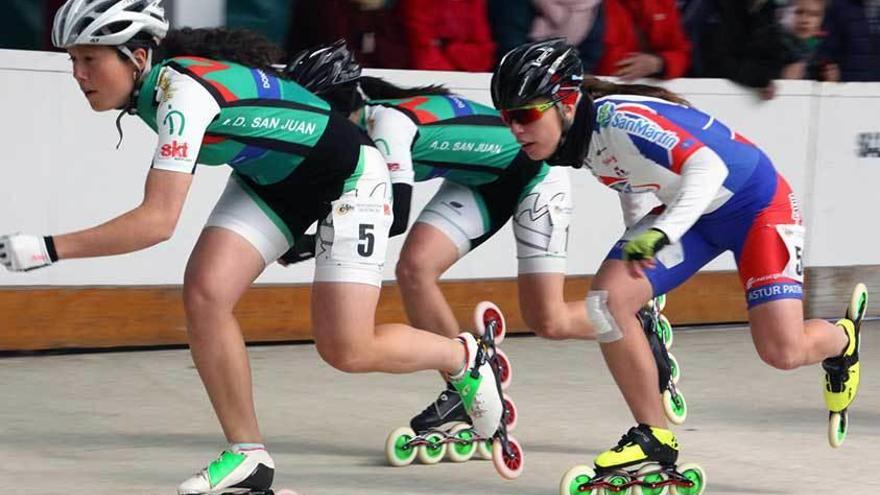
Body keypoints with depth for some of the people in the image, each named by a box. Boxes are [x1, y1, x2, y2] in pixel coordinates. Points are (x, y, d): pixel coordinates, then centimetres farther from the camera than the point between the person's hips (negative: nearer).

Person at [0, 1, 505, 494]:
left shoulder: (184, 90, -33)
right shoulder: (149, 82, -7)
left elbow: (159, 219, -40)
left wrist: (50, 249, -40)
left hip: (349, 176, -8)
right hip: (270, 178, 8)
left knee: (346, 350, -10)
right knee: (205, 292, -12)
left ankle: (463, 357, 19)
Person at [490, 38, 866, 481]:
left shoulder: (619, 120, -32)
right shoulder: (579, 135, -5)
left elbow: (708, 166, -38)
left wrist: (662, 233, -49)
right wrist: (637, 250, 19)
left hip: (755, 200, -8)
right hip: (685, 211, 8)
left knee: (782, 352, -13)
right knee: (608, 298, -13)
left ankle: (842, 338, 26)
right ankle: (654, 437, -2)